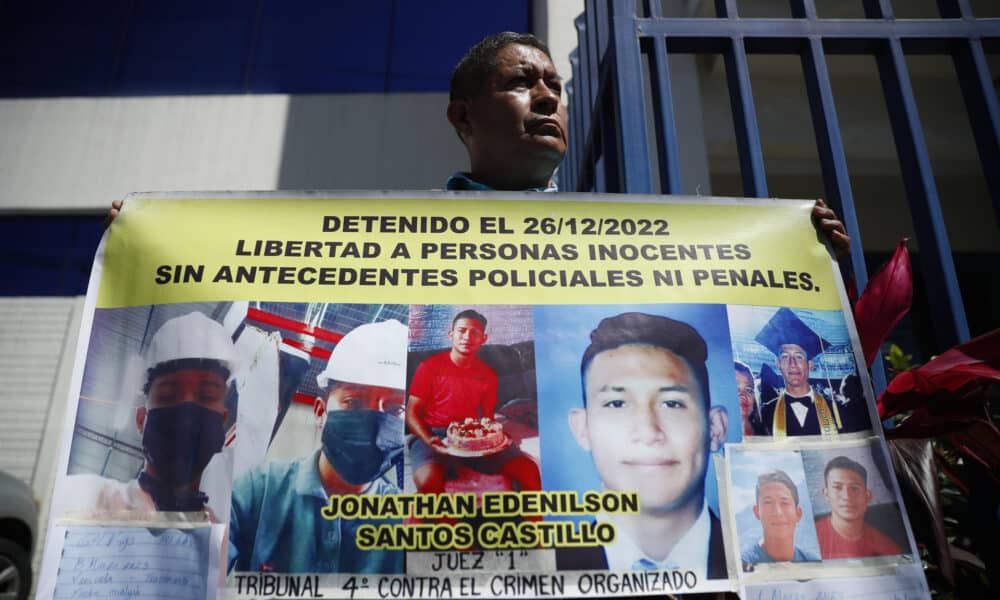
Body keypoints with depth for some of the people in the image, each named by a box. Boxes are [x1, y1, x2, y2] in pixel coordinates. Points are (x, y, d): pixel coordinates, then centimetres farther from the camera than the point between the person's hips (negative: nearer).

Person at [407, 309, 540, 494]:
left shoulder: (488, 375, 13)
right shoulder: (430, 367, 2)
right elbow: (412, 412, 2)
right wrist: (429, 441, -17)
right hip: (435, 435, -3)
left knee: (529, 470, -16)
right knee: (428, 479, -37)